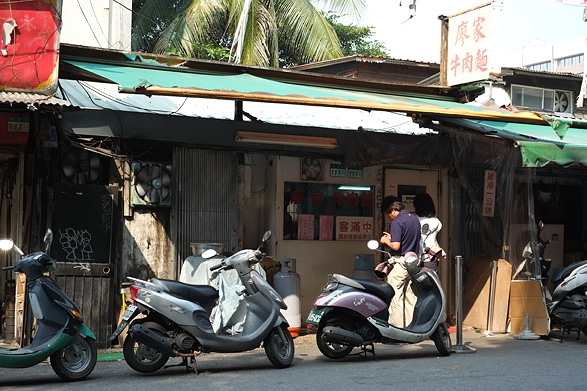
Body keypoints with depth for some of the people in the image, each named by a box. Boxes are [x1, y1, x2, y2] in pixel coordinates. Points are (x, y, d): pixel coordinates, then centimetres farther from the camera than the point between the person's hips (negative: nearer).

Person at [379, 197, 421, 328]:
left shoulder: (397, 222, -14)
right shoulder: (415, 219, 12)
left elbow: (396, 246, -21)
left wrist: (385, 241, -1)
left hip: (400, 263, -8)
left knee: (395, 297, -3)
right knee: (410, 297, 11)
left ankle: (396, 328, -4)